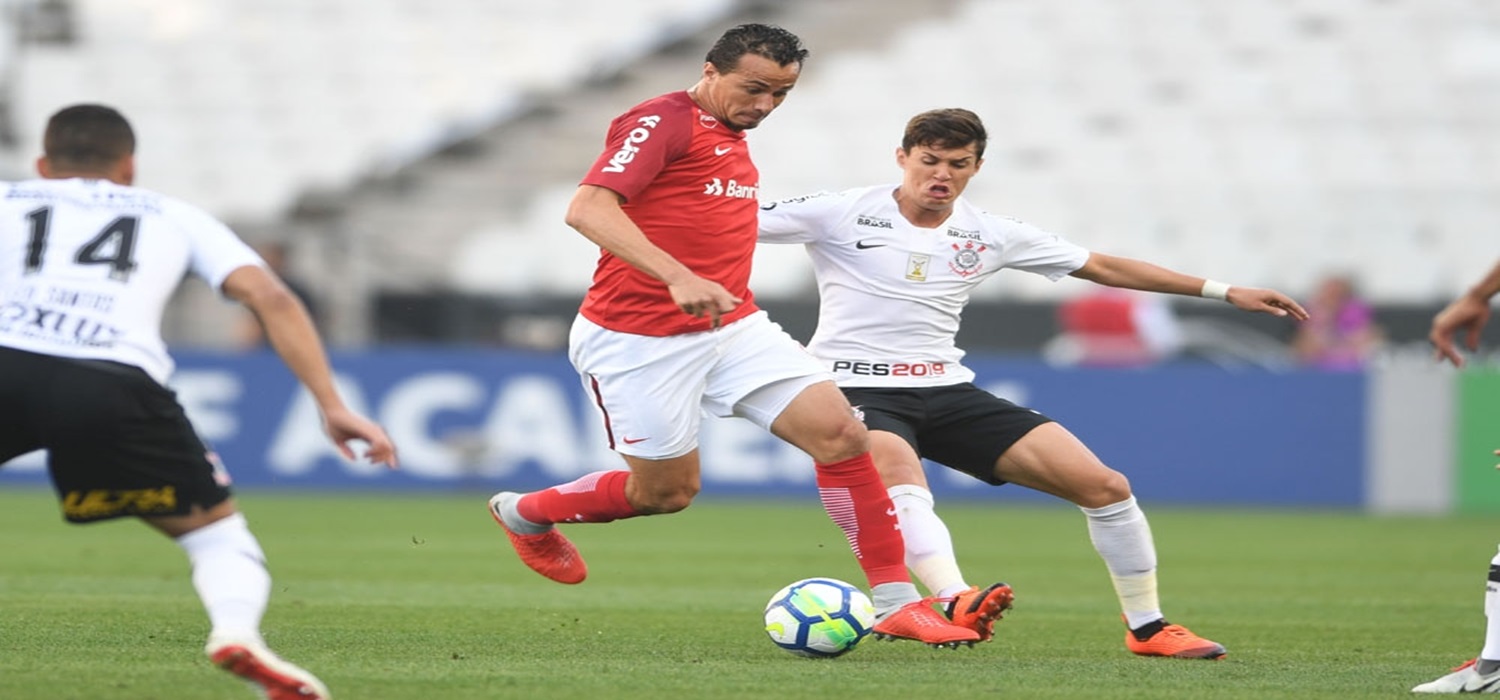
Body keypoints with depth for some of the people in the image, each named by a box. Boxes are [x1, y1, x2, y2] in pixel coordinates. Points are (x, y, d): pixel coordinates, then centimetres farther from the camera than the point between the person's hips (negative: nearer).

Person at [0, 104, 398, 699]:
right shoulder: (174, 218, 31)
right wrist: (331, 405, 13)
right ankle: (236, 630, -14)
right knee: (218, 531, 18)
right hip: (113, 382, 0)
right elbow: (269, 297, 17)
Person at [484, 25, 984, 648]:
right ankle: (522, 513, 31)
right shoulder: (662, 121, -13)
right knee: (668, 491, 3)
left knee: (839, 433, -9)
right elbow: (587, 209, -26)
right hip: (638, 339, -8)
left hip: (731, 327, 8)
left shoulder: (732, 141, 16)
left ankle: (896, 603, -5)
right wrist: (678, 278, -37)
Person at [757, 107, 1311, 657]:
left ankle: (1146, 627, 10)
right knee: (901, 477, -41)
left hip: (945, 391, 5)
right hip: (858, 388, -5)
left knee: (1105, 485, -5)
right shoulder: (840, 214, -5)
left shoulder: (989, 235, 7)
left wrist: (1227, 293, 13)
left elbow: (1103, 266, 14)